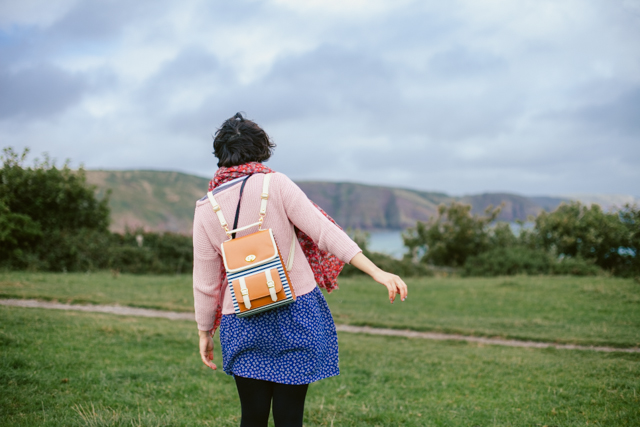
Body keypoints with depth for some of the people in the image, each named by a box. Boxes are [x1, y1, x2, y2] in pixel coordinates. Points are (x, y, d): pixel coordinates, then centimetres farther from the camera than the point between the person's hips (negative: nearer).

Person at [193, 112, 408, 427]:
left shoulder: (205, 209, 1)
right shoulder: (275, 184, -5)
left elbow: (205, 281, 4)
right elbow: (323, 230, -11)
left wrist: (204, 333, 15)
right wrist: (377, 272, -12)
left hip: (243, 325, 2)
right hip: (296, 311, -1)